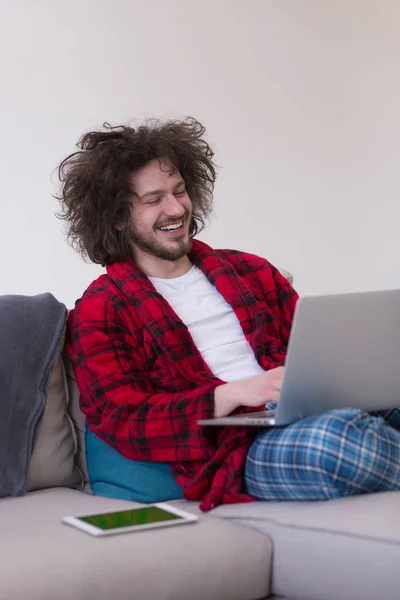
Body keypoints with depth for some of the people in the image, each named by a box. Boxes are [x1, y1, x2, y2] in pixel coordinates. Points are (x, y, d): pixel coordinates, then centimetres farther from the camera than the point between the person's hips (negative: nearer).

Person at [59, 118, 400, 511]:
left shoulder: (249, 271, 26)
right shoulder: (100, 310, 10)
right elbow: (121, 422, -1)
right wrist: (234, 394, -15)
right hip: (236, 450, -4)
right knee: (343, 438, -38)